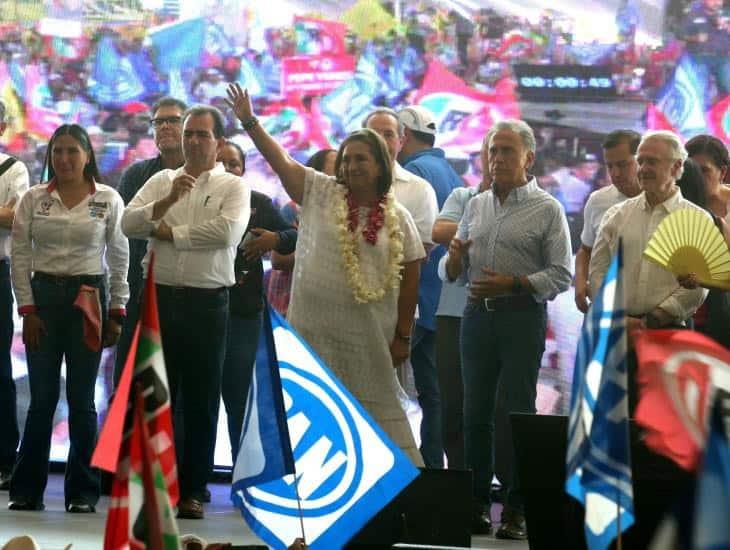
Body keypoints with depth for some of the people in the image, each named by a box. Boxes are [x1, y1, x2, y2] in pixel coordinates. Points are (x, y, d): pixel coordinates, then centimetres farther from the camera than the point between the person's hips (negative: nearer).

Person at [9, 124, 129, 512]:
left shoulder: (108, 200, 2)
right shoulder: (33, 199, 3)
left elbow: (119, 259, 4)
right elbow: (19, 256, 3)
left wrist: (117, 313, 0)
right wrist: (27, 309, -3)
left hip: (88, 300, -1)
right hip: (43, 296, 1)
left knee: (82, 400, 1)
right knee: (42, 397, 1)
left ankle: (82, 490, 8)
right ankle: (27, 489, 7)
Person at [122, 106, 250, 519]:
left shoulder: (233, 187, 2)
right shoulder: (161, 182, 11)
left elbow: (228, 230, -16)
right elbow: (129, 224, 0)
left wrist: (171, 232, -8)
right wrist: (168, 200, -14)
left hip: (207, 302, -3)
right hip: (160, 296, 3)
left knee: (202, 399, 2)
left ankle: (193, 489, 8)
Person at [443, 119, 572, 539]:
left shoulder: (547, 210, -1)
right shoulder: (476, 206, 15)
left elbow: (562, 275, -7)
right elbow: (455, 273, 18)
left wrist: (512, 284, -18)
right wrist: (455, 258, -5)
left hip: (523, 317, -5)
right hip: (478, 314, 5)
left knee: (518, 411, -3)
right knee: (476, 411, 6)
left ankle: (518, 509, 2)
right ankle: (477, 502, 13)